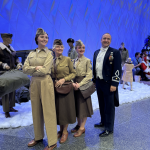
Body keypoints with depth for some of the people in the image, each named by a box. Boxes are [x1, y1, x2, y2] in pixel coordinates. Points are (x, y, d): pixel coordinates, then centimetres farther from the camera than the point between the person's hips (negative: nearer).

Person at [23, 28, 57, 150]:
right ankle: (38, 137, 32)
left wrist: (32, 69, -3)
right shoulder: (31, 53, 11)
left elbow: (45, 70, -14)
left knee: (48, 111, -1)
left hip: (45, 83, -5)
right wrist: (37, 68, -12)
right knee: (36, 110, 14)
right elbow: (25, 69, 1)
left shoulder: (49, 53, -3)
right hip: (34, 83, 5)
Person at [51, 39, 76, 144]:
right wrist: (55, 81, -7)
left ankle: (65, 131, 23)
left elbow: (73, 73, -3)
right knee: (58, 109, 11)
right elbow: (51, 75, 12)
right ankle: (61, 130, 30)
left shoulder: (68, 59, -5)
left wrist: (64, 79, -15)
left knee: (65, 109, 5)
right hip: (55, 88, 3)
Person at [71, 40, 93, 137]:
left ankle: (82, 127, 14)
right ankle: (79, 124, 27)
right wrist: (73, 83, -10)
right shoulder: (74, 61, 9)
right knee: (77, 106, 11)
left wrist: (80, 84, -19)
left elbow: (89, 76, -11)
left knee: (83, 106, 2)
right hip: (75, 85, 5)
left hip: (83, 85, -5)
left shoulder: (87, 61, -6)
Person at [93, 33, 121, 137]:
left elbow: (117, 69, -12)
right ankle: (103, 122, 37)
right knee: (102, 104, 19)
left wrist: (114, 84, -17)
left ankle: (109, 128, 16)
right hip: (98, 82, 6)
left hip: (108, 83, -6)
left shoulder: (115, 52, -7)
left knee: (109, 106, 3)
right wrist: (94, 80, 14)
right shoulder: (96, 52, 13)